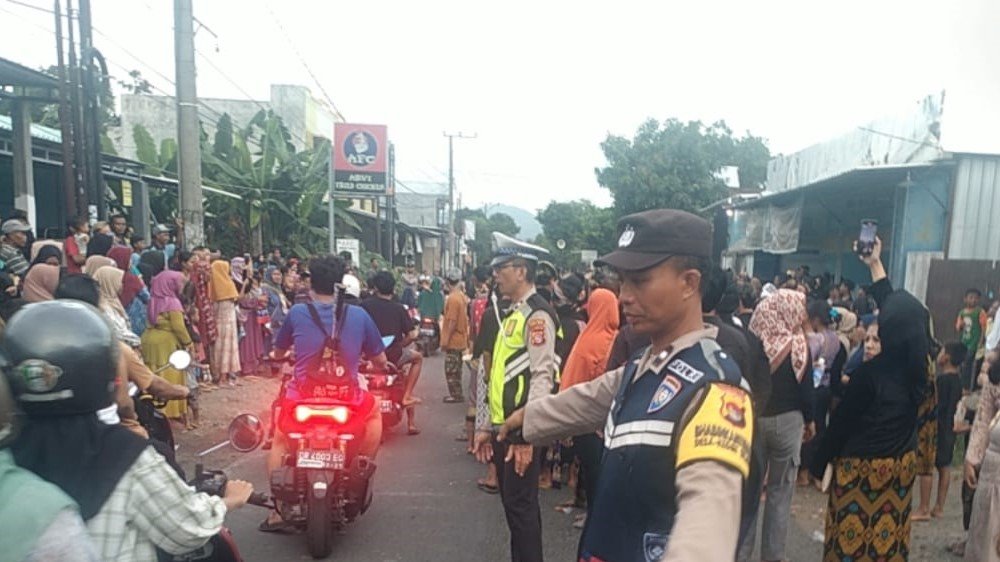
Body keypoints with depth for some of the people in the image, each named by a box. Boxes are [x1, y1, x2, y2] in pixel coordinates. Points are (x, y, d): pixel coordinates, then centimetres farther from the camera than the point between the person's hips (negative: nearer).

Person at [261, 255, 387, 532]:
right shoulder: (359, 315, 0)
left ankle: (278, 511, 28)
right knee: (374, 413, 33)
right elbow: (380, 360, 8)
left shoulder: (297, 312, 1)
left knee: (279, 440, 33)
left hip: (302, 398, 1)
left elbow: (277, 354, 17)